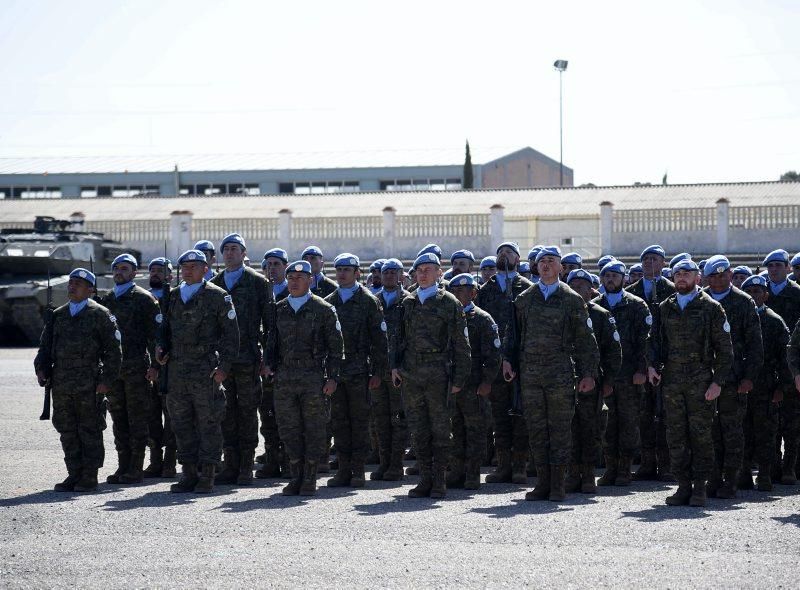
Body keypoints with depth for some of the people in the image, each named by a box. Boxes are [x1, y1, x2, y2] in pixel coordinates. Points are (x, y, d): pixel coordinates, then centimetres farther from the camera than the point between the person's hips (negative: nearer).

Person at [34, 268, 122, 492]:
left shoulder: (100, 314, 0)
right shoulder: (58, 315, 15)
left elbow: (113, 350, -2)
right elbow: (45, 345, 18)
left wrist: (107, 379, -9)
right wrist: (41, 368, 1)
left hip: (89, 386, -5)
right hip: (61, 385, 5)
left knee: (90, 431, 0)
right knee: (67, 432, 9)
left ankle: (90, 477, 5)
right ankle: (74, 474, 17)